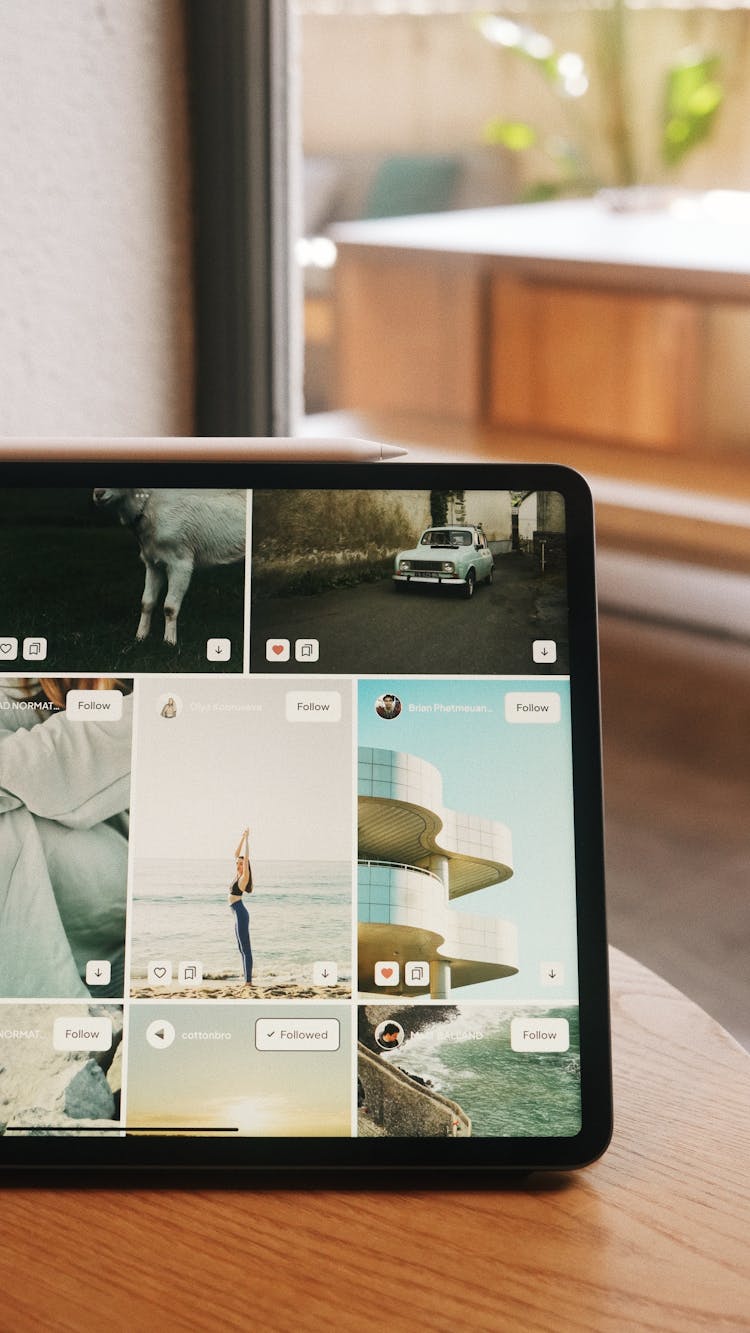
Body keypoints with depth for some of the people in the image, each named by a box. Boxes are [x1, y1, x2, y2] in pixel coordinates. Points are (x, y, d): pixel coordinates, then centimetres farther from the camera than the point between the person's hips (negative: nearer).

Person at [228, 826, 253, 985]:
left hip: (241, 913, -10)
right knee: (242, 948, 10)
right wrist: (242, 837, 15)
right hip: (238, 913, 10)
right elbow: (236, 854, 17)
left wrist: (246, 838, -10)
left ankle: (248, 981, -9)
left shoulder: (244, 876, -8)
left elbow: (246, 857, -14)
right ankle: (247, 980, 13)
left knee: (245, 948, -9)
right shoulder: (238, 875, 12)